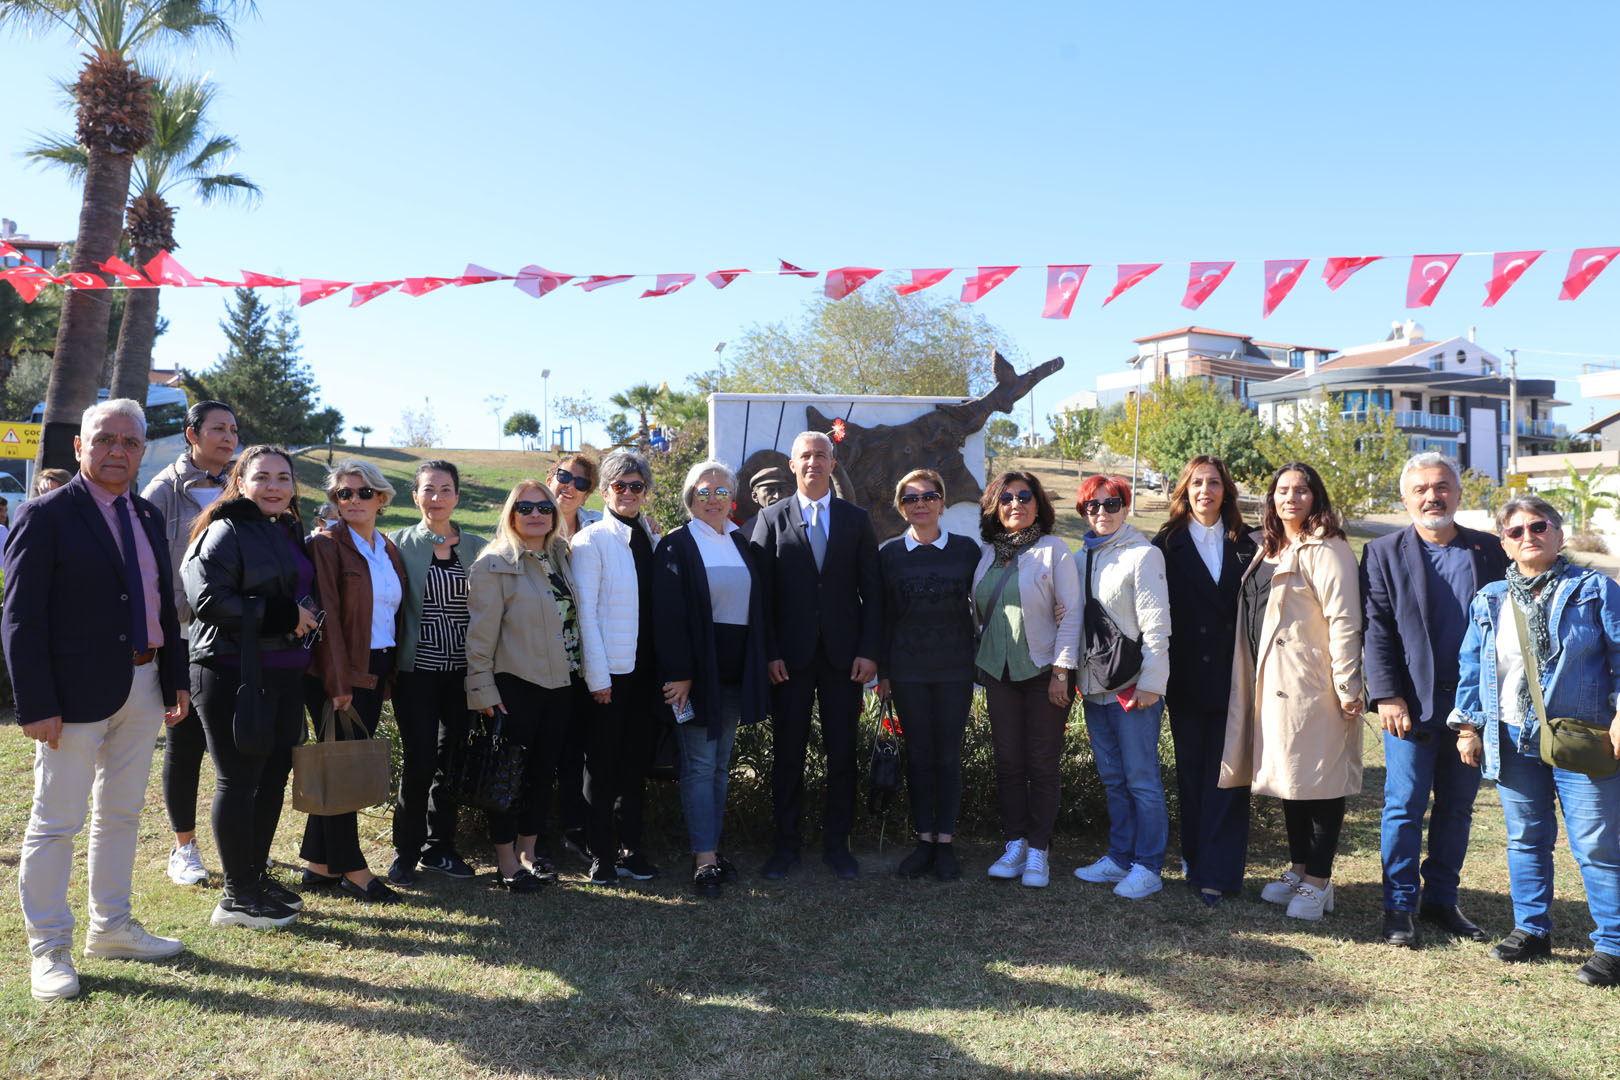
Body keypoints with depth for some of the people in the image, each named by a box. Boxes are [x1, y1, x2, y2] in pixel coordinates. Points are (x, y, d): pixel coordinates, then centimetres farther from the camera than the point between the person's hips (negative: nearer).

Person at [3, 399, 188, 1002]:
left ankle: (111, 928, 31)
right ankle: (48, 949, 18)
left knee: (121, 814, 17)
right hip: (78, 692, -7)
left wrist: (176, 680, 11)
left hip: (143, 686, 7)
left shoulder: (148, 517, 11)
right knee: (56, 822, 4)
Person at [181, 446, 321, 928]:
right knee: (239, 778, -2)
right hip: (234, 671, -8)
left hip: (285, 671, 8)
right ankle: (236, 896, 8)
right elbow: (207, 599, -19)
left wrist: (308, 614, 10)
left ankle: (256, 876, 27)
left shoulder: (290, 532, 16)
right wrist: (282, 615, -18)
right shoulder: (226, 531, -9)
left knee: (275, 774, 13)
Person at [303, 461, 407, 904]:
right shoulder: (327, 545, -7)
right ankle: (352, 869, 8)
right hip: (337, 673, -6)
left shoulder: (390, 551, 14)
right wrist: (338, 682, -17)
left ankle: (319, 863, 20)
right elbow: (327, 614, -13)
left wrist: (389, 675, 10)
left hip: (376, 673, 7)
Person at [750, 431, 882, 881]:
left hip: (843, 655, 1)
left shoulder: (857, 520, 7)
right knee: (787, 753, 6)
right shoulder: (771, 519, 4)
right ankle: (786, 844, 19)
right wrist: (769, 653, -8)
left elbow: (872, 590, 5)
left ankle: (837, 844, 20)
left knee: (842, 754, 7)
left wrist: (869, 651, -4)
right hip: (789, 657, -1)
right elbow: (761, 591, 0)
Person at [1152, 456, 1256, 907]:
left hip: (1233, 676, 1)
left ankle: (1218, 872, 3)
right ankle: (1197, 865, 17)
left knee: (1227, 774, -1)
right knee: (1191, 772, 8)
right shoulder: (1167, 544, 4)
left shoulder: (1243, 544, 9)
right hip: (1188, 678, 0)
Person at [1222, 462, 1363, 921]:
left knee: (1319, 776, -1)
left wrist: (1347, 686, -17)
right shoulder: (1269, 550, 17)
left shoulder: (1325, 551, -9)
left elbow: (1344, 621, -15)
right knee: (1290, 776, 14)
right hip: (1273, 681, 9)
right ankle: (1298, 869, 26)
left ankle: (1318, 881, 8)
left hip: (1312, 684, -8)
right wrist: (1256, 677, 16)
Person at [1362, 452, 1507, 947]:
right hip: (1413, 702, -3)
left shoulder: (1491, 551, 7)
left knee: (1457, 808, 12)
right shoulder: (1384, 553, 1)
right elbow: (1376, 630, -3)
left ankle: (1441, 900, 25)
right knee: (1405, 807, -1)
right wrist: (1387, 695, -10)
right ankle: (1399, 907, 10)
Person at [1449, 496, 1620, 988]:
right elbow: (1471, 667, 14)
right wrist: (1468, 725, 10)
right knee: (1525, 840, 13)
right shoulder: (1489, 601, 9)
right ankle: (1532, 929, 26)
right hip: (1513, 741, 4)